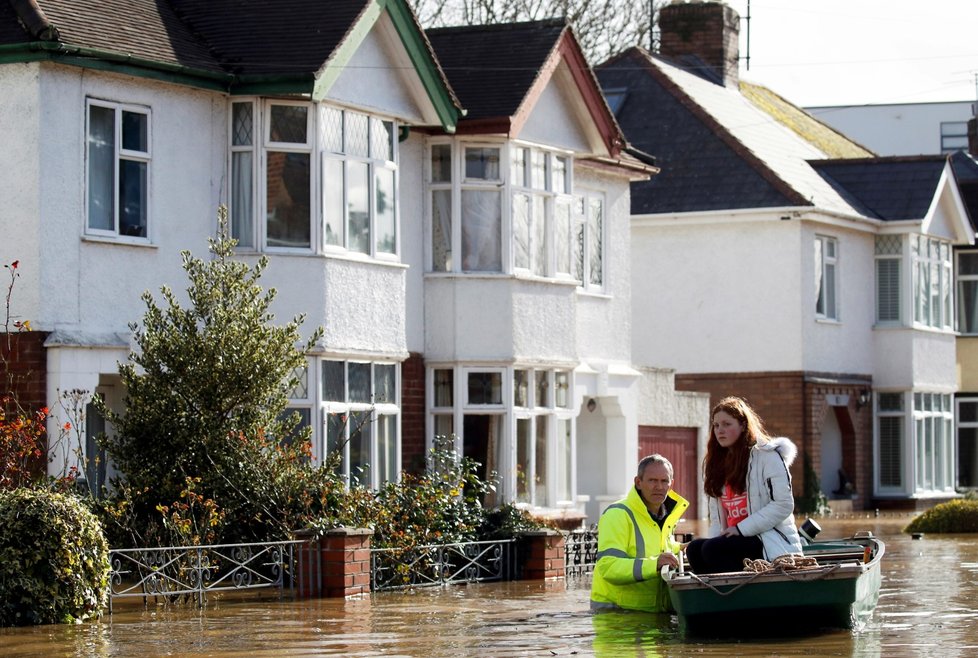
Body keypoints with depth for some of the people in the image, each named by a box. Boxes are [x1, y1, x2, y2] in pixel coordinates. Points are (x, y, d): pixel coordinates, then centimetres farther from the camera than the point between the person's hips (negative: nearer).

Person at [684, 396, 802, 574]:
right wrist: (714, 537, -5)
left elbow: (784, 505, -12)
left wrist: (741, 528, -17)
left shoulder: (767, 456, -2)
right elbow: (717, 518, 18)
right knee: (694, 549, -22)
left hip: (773, 541, -7)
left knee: (712, 549, -29)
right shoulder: (717, 463, 19)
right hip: (735, 539, 7)